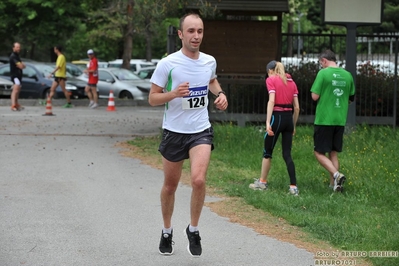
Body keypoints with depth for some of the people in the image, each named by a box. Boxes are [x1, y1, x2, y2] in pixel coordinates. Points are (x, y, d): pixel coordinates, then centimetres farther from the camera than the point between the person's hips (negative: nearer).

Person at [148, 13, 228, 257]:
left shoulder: (209, 61, 1)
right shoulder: (168, 64, -12)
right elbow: (152, 99, -7)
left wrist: (220, 94, 5)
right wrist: (174, 93, -25)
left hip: (201, 131, 1)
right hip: (174, 131, -1)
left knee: (199, 180, -19)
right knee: (170, 185, 11)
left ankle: (193, 230, 1)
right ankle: (167, 232, 33)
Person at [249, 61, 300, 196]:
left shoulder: (271, 80, -2)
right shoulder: (291, 82, 14)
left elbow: (271, 101, -15)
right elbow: (296, 107, 10)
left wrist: (268, 122, -20)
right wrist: (294, 126, 18)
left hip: (277, 116, -5)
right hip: (289, 118, 5)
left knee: (267, 152, 11)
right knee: (287, 154, 7)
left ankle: (262, 182, 21)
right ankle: (293, 187, -1)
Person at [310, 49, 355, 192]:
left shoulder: (323, 73, -10)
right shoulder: (347, 75, 6)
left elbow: (315, 96, -12)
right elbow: (351, 98, 14)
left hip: (324, 120, -5)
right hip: (340, 120, 5)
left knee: (319, 153, 1)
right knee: (333, 153, 15)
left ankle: (336, 175, -19)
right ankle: (333, 184, 12)